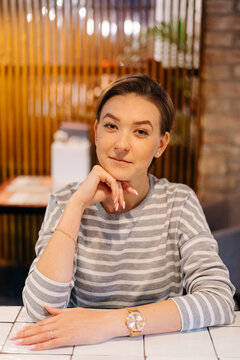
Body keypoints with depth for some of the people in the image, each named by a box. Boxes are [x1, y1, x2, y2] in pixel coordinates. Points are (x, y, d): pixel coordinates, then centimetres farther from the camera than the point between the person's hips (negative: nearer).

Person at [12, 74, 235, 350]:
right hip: (84, 352, 0)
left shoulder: (179, 203, -6)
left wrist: (113, 322, -25)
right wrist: (77, 204, -19)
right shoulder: (65, 202, -4)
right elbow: (41, 310, -15)